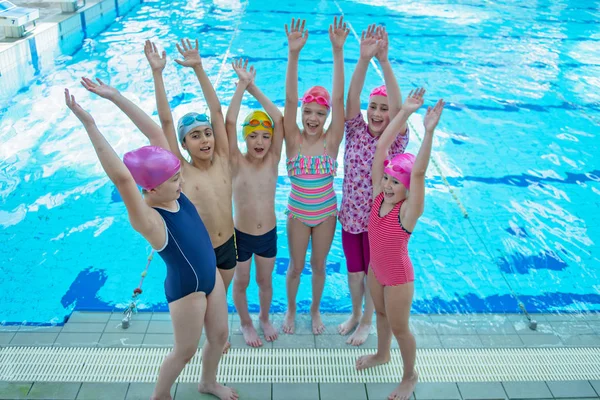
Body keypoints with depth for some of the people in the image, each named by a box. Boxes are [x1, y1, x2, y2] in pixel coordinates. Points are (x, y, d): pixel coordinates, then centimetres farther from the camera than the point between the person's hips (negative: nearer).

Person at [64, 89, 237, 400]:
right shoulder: (147, 220, -29)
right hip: (185, 289, -7)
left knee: (219, 336, 23)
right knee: (185, 351, 15)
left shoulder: (174, 194, -11)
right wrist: (89, 123, -54)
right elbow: (121, 177, -48)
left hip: (211, 276, 7)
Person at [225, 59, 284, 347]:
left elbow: (279, 119, -20)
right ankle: (245, 323, 44)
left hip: (269, 234, 2)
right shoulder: (237, 163, -16)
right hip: (241, 235, -2)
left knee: (265, 281, 22)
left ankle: (264, 318, 48)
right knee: (241, 283, 19)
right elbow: (229, 122, -27)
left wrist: (253, 88, -20)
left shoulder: (273, 161, -10)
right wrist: (242, 85, -27)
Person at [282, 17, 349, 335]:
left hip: (326, 213, 1)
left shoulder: (332, 140, -14)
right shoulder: (293, 140, -15)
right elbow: (290, 100, -27)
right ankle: (291, 310, 41)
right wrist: (293, 55, -39)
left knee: (319, 265, 18)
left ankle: (315, 310, 42)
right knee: (295, 267, 16)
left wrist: (338, 51, -32)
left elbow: (339, 99, -24)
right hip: (298, 212, 0)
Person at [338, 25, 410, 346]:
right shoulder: (356, 132, -7)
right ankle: (355, 313, 45)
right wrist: (364, 59, -38)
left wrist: (384, 61, -41)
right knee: (354, 271, 18)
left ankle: (367, 320, 39)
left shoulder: (396, 140, -14)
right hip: (350, 216, 3)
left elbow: (397, 105, -31)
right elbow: (351, 97, -22)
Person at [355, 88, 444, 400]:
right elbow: (381, 147, -21)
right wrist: (405, 111, -26)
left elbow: (418, 172, -46)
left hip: (398, 276, -6)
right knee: (380, 313, 27)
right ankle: (382, 354, 55)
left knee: (399, 327, 13)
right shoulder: (379, 195, -15)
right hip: (376, 269, 6)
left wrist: (429, 132, -55)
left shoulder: (408, 210, -28)